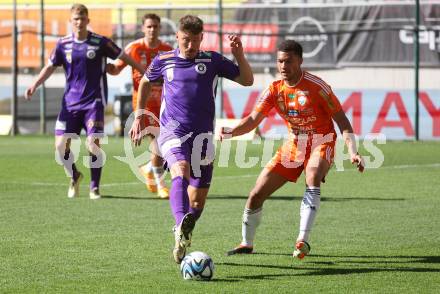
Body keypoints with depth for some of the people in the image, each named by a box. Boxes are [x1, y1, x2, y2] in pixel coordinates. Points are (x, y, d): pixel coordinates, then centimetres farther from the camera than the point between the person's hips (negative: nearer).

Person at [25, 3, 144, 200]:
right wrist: (34, 86, -3)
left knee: (93, 143, -14)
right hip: (70, 101, 3)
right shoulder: (63, 44, 3)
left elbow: (123, 57, 4)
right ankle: (74, 178, 23)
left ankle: (94, 187, 3)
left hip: (94, 101, -3)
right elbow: (50, 66, 11)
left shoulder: (100, 42, -5)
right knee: (61, 144, -4)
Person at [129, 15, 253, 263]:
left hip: (202, 135, 2)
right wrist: (139, 117, 23)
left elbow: (247, 80, 2)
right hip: (172, 131, -2)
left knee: (197, 202, 2)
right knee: (181, 172, -33)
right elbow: (145, 82, 26)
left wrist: (239, 55, -15)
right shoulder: (164, 61, 7)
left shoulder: (212, 61, 4)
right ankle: (182, 229, -52)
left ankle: (181, 242, 26)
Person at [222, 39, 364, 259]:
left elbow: (341, 120, -13)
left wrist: (352, 152, -24)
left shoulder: (316, 86, -17)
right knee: (256, 194, 0)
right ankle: (246, 243, 23)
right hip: (293, 144, 5)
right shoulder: (274, 90, -4)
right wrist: (231, 131, -30)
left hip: (321, 144, -5)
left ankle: (303, 240, -39)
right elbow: (253, 119, -9)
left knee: (312, 179, -38)